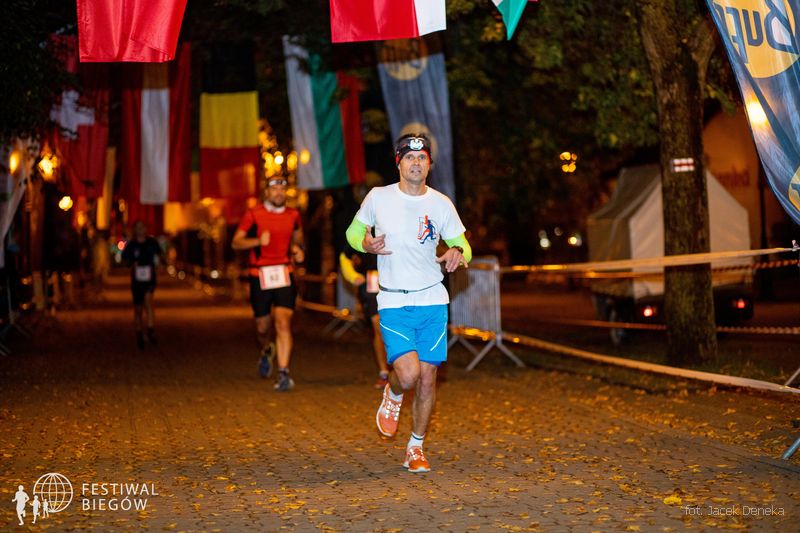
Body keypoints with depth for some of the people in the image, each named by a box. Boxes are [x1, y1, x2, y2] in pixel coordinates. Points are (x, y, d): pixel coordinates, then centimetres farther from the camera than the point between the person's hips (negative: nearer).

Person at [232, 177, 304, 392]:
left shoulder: (293, 215, 7)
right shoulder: (253, 215, -2)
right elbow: (236, 243, -3)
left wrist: (297, 249, 4)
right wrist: (258, 241, -21)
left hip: (284, 275, 1)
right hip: (259, 276, 0)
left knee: (283, 322, -16)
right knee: (262, 327, 10)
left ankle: (283, 374, -18)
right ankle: (266, 351, 46)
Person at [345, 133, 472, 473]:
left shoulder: (441, 204, 2)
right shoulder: (378, 198, -1)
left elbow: (462, 244, 10)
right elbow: (353, 231, 13)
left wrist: (457, 252, -14)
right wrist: (367, 243, -10)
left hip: (433, 301, 2)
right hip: (394, 303, -2)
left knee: (427, 378, 4)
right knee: (408, 374, -18)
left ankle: (416, 449, 22)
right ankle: (392, 397, 20)